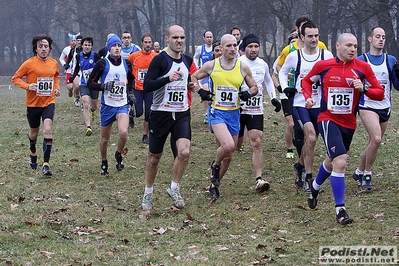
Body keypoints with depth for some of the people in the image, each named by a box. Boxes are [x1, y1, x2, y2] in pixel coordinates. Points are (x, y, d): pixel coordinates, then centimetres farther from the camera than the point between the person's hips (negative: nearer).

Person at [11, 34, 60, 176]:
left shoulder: (54, 63, 1)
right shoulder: (29, 63, -11)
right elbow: (15, 78, -5)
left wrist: (56, 87, 5)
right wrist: (27, 86, -20)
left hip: (48, 102, 1)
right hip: (33, 103, -1)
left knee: (48, 130, -18)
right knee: (34, 133, 16)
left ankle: (46, 164, -17)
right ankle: (33, 153, 50)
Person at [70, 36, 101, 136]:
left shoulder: (95, 56, -9)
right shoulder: (78, 56, 0)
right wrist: (72, 78, 20)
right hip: (84, 85, 0)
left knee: (94, 106, 15)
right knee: (86, 105, -17)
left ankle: (92, 111, 54)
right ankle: (88, 127, -24)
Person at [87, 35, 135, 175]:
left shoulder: (127, 63, 7)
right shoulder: (102, 63, -4)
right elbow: (90, 83, -3)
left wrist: (130, 92, 13)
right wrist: (104, 86, -19)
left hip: (122, 105, 1)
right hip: (107, 105, -1)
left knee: (123, 132, -23)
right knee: (105, 139, 8)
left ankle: (119, 155, 5)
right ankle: (104, 163, 32)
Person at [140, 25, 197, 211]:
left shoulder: (187, 61, 9)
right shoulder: (159, 60, -11)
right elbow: (147, 86, -20)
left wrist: (190, 86, 6)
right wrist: (168, 79, -31)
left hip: (182, 114, 4)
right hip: (160, 113, -4)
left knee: (184, 152, -16)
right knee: (154, 156, 8)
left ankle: (174, 188, 2)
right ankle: (148, 194, 27)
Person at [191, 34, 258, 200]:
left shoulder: (243, 67, 1)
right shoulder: (211, 66, -3)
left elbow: (254, 87, 12)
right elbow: (194, 77, 12)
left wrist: (249, 94, -10)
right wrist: (201, 92, -5)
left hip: (234, 113, 4)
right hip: (216, 112, -4)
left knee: (228, 156, 10)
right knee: (228, 145, -27)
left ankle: (214, 185, 29)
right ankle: (215, 166, 4)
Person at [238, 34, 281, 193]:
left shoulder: (263, 64, 6)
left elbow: (268, 81, 25)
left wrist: (273, 98, 16)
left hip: (256, 110, 3)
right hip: (238, 108, -3)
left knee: (257, 143, -8)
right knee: (236, 144, 6)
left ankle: (259, 180, -13)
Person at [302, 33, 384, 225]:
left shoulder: (362, 68, -4)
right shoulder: (323, 65, -5)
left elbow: (380, 93, -3)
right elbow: (306, 81, 13)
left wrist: (363, 89, -20)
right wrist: (308, 97, -4)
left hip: (349, 123, 4)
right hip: (328, 120, -4)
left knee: (332, 161, 23)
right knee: (340, 162, -20)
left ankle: (315, 186, 54)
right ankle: (340, 209, -14)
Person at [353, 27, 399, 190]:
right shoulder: (361, 60, -1)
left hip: (385, 108, 4)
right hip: (367, 107, -4)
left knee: (372, 144, 9)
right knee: (376, 139, -22)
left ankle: (359, 172, 27)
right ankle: (367, 174, -8)